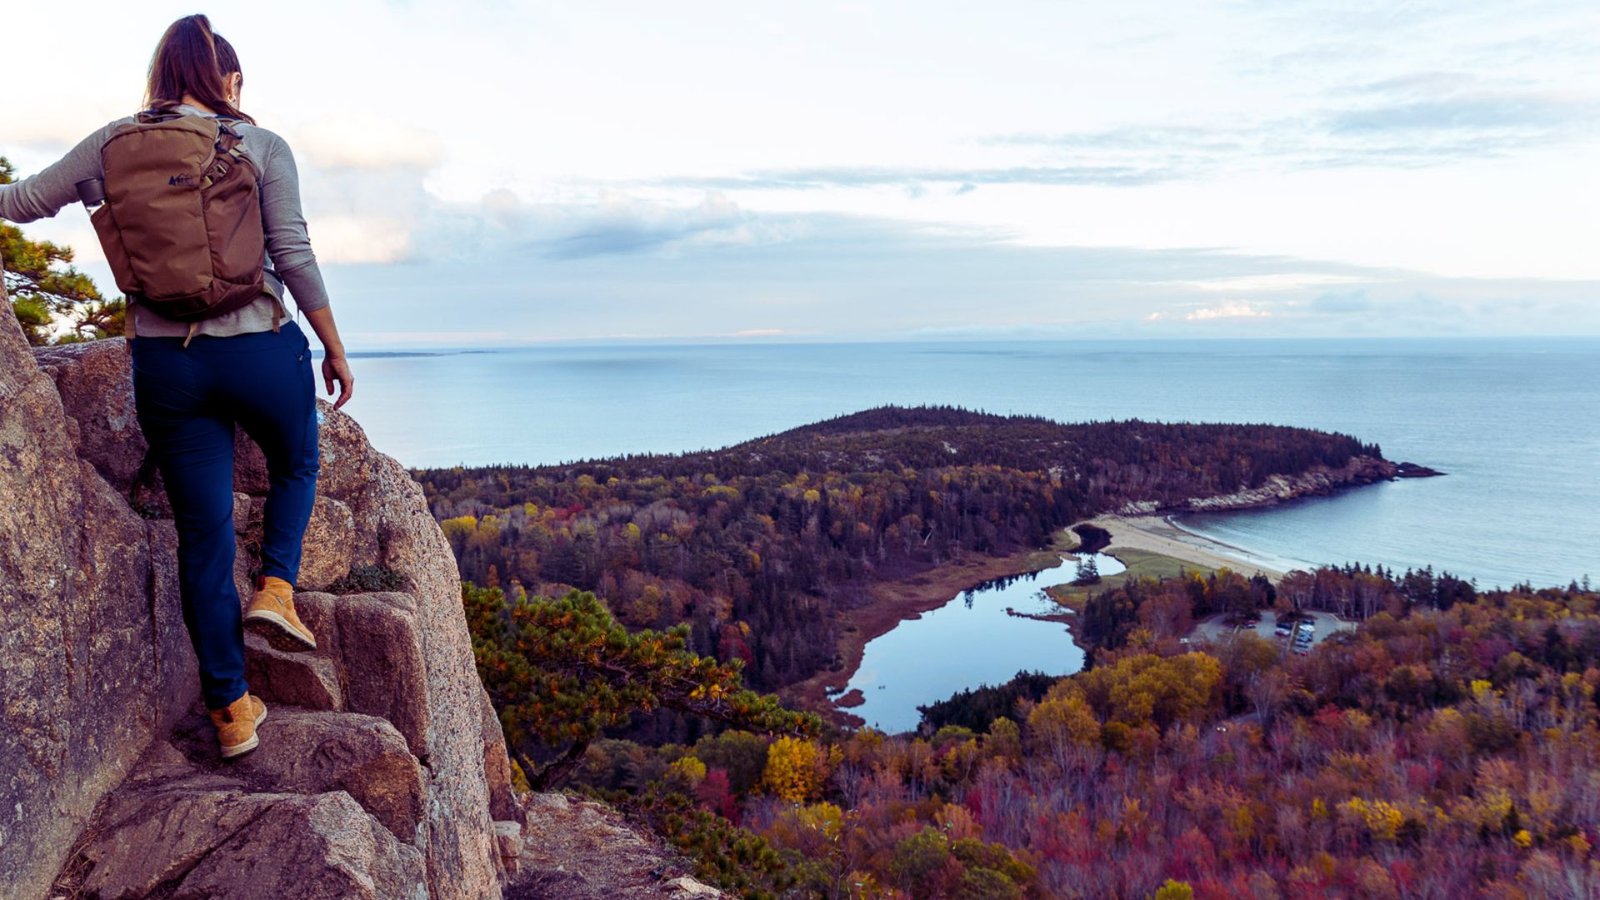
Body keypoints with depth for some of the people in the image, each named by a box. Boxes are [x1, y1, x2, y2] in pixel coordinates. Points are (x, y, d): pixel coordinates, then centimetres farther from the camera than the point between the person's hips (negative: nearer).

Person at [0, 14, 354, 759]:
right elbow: (295, 258, -7)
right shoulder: (263, 147, -2)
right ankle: (275, 588, 5)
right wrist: (335, 350, 1)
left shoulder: (119, 142, 5)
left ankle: (232, 710, 16)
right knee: (296, 465, 29)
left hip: (164, 361, 2)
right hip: (260, 350, -2)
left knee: (202, 531, 10)